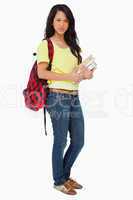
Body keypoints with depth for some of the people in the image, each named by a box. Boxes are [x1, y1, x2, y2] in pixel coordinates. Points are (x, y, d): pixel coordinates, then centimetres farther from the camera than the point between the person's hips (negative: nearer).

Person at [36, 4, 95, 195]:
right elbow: (41, 73, -15)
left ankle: (65, 175, 33)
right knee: (60, 141, 4)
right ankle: (59, 181, 24)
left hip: (74, 97, 7)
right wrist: (69, 77, -19)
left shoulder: (72, 45, 16)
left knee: (78, 142, 12)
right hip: (58, 97, -7)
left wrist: (85, 74, 0)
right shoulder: (45, 45, -5)